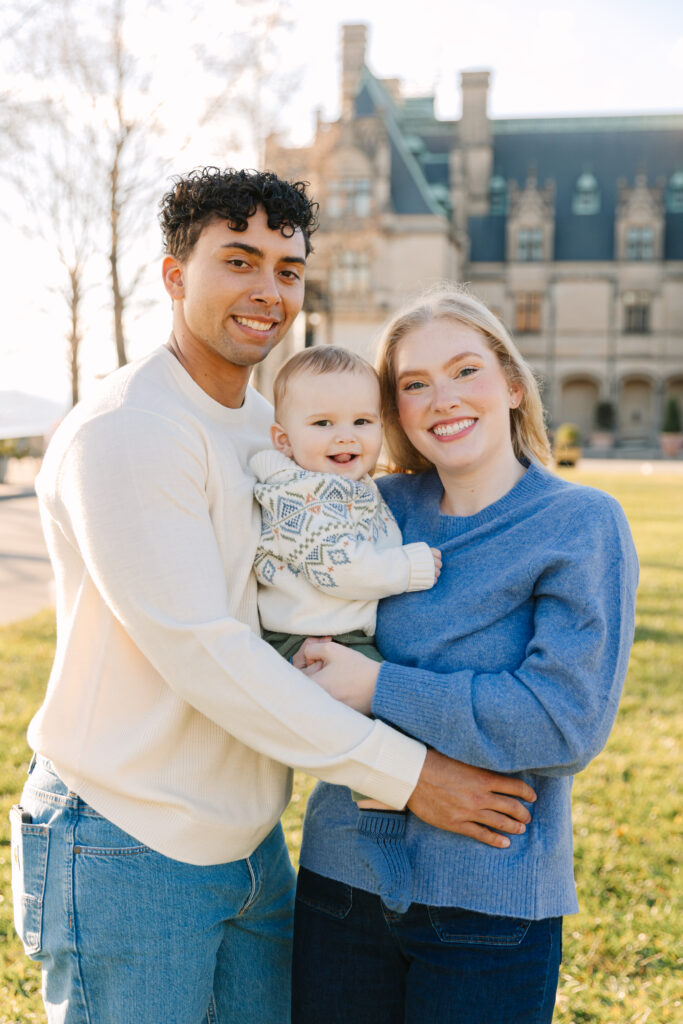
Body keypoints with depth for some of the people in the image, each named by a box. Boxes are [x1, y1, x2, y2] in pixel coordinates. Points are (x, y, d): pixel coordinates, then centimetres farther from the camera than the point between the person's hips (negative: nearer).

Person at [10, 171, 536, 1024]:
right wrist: (404, 773, -20)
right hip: (131, 853, -7)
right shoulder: (124, 431, -19)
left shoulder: (271, 428, 9)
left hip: (249, 840, 8)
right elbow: (202, 651, -24)